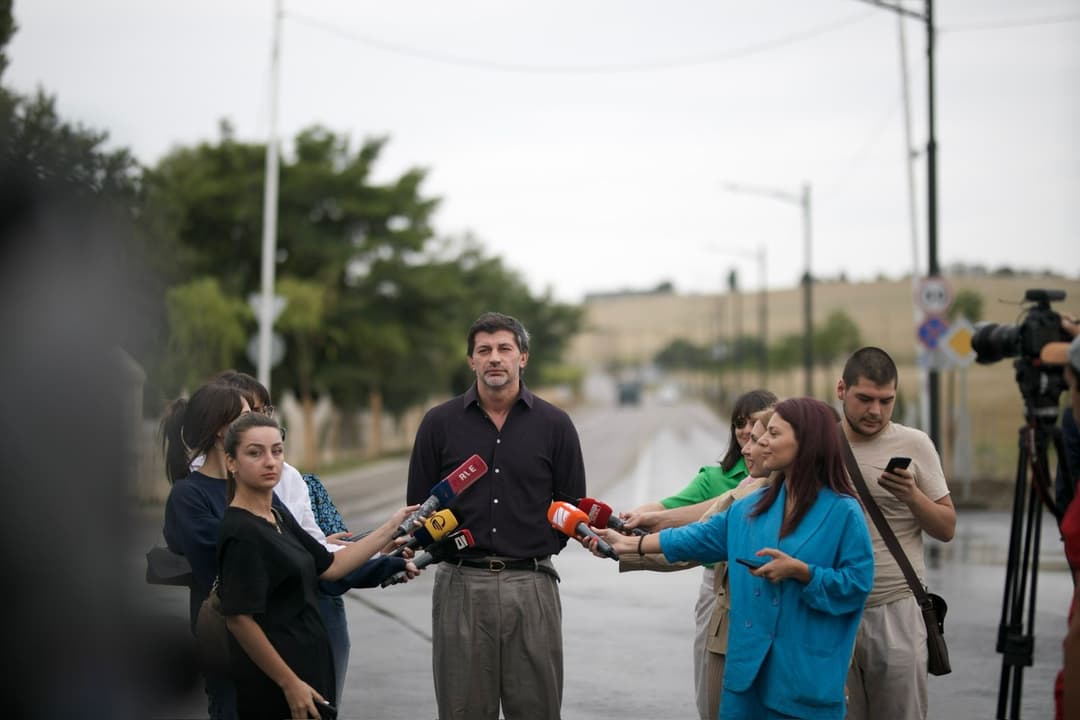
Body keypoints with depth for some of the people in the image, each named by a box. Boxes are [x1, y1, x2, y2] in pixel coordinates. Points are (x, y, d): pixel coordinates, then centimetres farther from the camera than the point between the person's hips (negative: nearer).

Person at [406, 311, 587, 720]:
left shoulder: (554, 425, 6)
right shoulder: (439, 424, 6)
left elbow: (574, 506, 10)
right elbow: (418, 506, 10)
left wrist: (542, 543, -1)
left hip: (531, 584, 0)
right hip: (461, 584, 0)